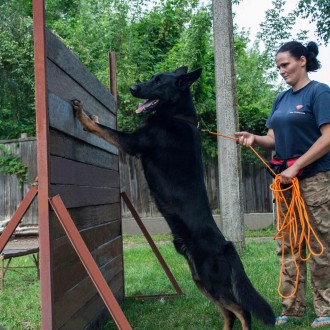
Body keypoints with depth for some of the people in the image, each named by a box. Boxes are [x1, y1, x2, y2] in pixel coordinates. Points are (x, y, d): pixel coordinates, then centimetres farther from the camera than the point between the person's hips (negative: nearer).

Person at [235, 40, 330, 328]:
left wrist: (296, 167, -17)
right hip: (286, 178, 7)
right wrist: (255, 139, -8)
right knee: (288, 247, 8)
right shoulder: (281, 99, 14)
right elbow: (274, 140, 13)